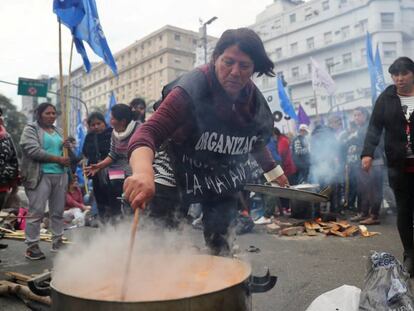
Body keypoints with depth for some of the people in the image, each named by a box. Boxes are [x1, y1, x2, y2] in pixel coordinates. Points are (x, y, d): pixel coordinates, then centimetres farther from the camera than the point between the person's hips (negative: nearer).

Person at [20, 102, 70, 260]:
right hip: (40, 176, -6)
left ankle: (57, 242, 19)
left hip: (60, 175, 6)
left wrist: (66, 147, 0)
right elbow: (34, 151, -13)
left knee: (58, 211, 10)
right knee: (36, 211, -5)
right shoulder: (31, 129, 0)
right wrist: (59, 159, -13)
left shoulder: (57, 131, 19)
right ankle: (31, 246, 3)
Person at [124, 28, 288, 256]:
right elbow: (148, 133, -39)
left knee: (220, 244, 15)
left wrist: (273, 170, 20)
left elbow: (256, 139, 11)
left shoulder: (253, 98, -8)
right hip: (183, 174, -5)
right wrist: (143, 172, -59)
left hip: (225, 179, 5)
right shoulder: (192, 90, -28)